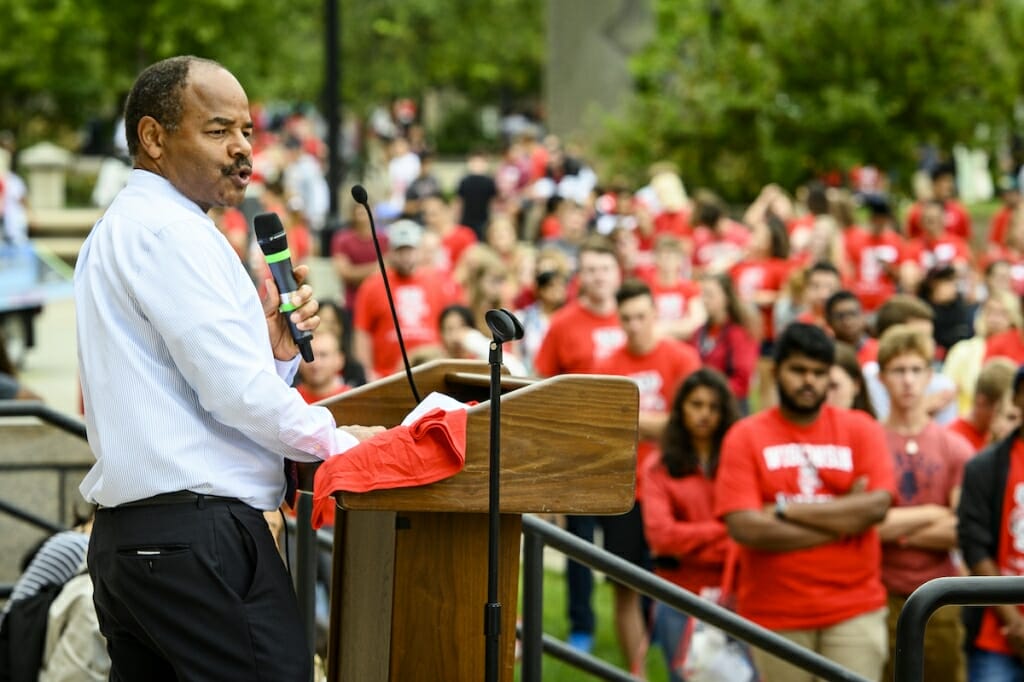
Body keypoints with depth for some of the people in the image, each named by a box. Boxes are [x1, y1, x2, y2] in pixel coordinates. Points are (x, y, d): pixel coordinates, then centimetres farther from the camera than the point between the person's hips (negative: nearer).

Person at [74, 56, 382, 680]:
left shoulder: (120, 231, 23)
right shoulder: (170, 231, -9)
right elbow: (235, 392, -15)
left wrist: (275, 349, 4)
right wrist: (335, 440, -2)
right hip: (196, 534, -10)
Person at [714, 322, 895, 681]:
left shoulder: (861, 430, 6)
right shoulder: (745, 436, 1)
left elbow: (877, 506, -9)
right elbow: (744, 527, -12)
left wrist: (787, 511, -10)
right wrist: (842, 519, -8)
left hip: (854, 610, 0)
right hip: (775, 612, 0)